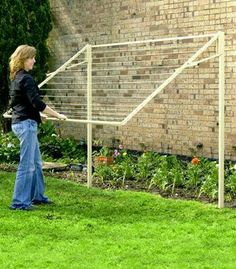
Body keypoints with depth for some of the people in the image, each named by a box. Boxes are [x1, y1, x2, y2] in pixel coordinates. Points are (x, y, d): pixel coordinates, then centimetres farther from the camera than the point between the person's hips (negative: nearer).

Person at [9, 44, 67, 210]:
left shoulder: (16, 78, 14)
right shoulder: (26, 79, -16)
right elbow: (37, 103, -21)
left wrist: (38, 115, 35)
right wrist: (58, 115, -13)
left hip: (19, 121, 10)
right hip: (26, 124, -10)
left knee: (36, 163, 17)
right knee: (27, 164, -5)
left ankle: (37, 196, 26)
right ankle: (19, 202, -2)